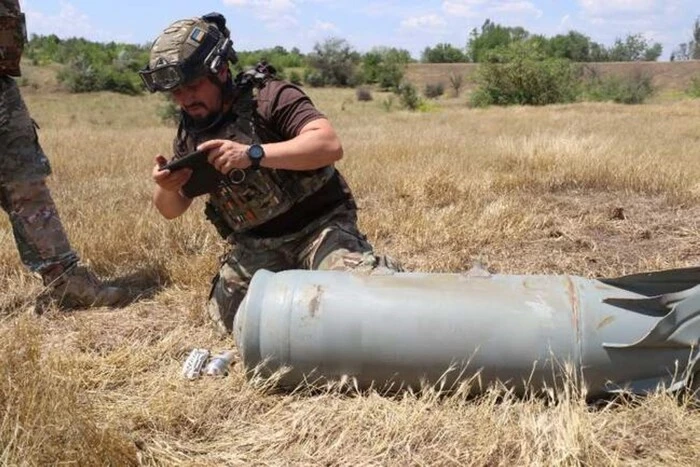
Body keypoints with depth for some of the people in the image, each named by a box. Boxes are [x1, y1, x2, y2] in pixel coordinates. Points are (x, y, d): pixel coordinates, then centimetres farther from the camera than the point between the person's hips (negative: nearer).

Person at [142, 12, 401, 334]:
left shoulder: (268, 98, -15)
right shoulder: (189, 133, 3)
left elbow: (330, 145, -30)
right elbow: (172, 210, 11)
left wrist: (252, 154, -37)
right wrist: (166, 188, -14)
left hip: (318, 227, -6)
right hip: (256, 246, 7)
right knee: (228, 319, 11)